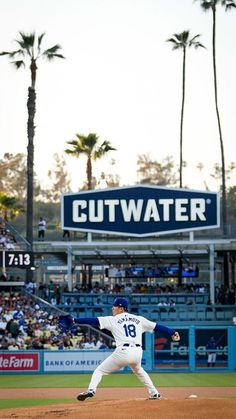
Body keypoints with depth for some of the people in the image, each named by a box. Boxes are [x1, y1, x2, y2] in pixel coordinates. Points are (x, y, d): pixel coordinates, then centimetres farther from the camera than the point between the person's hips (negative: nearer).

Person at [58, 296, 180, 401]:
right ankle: (154, 393, 31)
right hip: (137, 352, 5)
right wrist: (172, 332, 19)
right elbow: (156, 326, 14)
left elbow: (94, 321, 1)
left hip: (122, 352, -5)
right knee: (138, 371, 36)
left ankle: (91, 389, -19)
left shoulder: (113, 320, 6)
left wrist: (74, 320, 0)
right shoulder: (138, 319, 16)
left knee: (99, 371, 6)